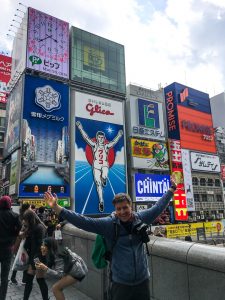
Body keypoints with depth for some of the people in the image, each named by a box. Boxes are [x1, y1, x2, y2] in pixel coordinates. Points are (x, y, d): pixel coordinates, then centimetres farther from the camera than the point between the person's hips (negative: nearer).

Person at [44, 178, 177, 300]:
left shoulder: (141, 218, -5)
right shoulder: (108, 224, -12)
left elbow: (158, 207, 7)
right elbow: (83, 221, -17)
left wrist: (172, 189, 13)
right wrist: (57, 208, -23)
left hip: (143, 280, 2)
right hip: (121, 283, -2)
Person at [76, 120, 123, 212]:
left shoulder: (107, 146, 9)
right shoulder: (94, 145, 6)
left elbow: (114, 141, 1)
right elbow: (86, 137, -1)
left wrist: (119, 135, -10)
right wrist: (80, 128, -8)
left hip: (105, 165, 0)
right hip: (96, 166, 1)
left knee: (104, 177, -32)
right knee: (98, 184, -1)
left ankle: (104, 179, 6)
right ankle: (101, 202, 9)